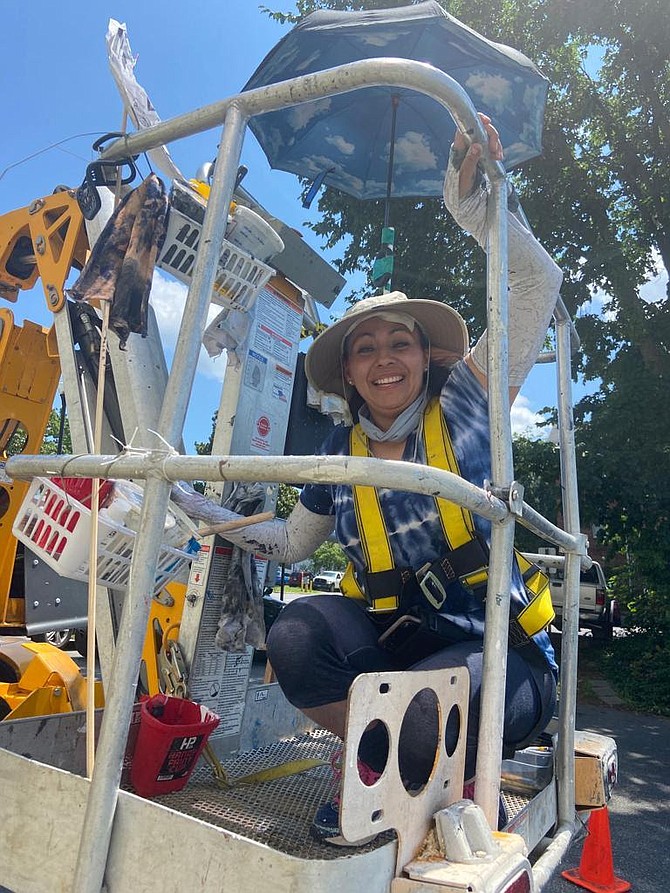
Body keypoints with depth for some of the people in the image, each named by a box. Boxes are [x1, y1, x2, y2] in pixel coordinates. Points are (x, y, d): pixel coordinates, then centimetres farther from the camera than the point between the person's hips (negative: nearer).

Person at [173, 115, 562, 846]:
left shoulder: (465, 401, -3)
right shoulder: (342, 453, 5)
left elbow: (538, 282, -9)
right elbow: (292, 542, 17)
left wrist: (472, 199, -21)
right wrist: (195, 506, 15)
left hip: (498, 650, -2)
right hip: (397, 641, 3)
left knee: (423, 720, -34)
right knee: (296, 636, -26)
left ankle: (463, 775, 6)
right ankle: (384, 763, 2)